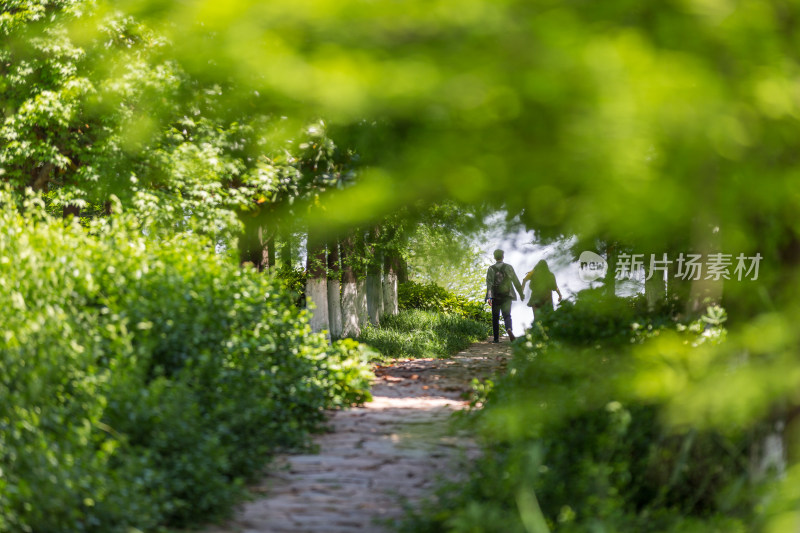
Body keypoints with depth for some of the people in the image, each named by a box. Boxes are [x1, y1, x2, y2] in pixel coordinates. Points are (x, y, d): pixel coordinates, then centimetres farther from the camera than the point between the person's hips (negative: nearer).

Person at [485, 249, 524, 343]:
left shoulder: (491, 269, -1)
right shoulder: (508, 267, 1)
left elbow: (489, 283, -11)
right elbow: (516, 281, 4)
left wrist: (489, 297, -17)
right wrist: (521, 293, 14)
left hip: (495, 296, 0)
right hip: (507, 296, 0)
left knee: (495, 317, 11)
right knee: (507, 315, -3)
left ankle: (496, 338, 13)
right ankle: (509, 330, -34)